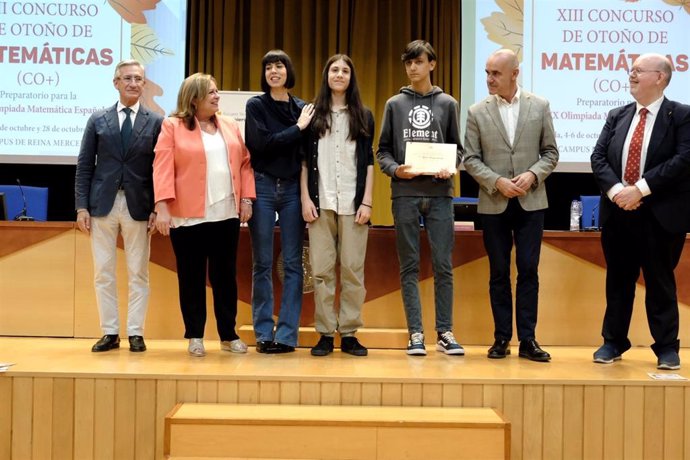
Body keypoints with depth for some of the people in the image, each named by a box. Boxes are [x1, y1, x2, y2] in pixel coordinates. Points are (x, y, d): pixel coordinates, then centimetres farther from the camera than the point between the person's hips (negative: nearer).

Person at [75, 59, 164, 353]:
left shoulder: (156, 122, 4)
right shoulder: (98, 120, 8)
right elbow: (84, 166, 6)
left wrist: (157, 209, -6)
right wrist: (82, 206, -2)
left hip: (138, 206, -1)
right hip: (102, 204, 2)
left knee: (138, 274, 3)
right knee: (103, 273, 5)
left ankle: (135, 333, 11)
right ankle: (110, 332, 13)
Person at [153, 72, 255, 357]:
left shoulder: (230, 126, 13)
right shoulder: (172, 126, -1)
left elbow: (244, 163, 13)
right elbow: (163, 168, -8)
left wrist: (246, 198, 3)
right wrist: (162, 207, -16)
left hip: (226, 214, 4)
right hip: (188, 216, -3)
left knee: (225, 275, 8)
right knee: (192, 277, 5)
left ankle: (228, 335, 17)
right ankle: (195, 336, 15)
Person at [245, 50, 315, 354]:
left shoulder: (303, 108, 9)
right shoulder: (256, 105, 2)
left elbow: (307, 152, 8)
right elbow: (261, 143, -11)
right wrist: (297, 128, -8)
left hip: (292, 188, 2)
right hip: (263, 186, -2)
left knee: (293, 263, 1)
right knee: (263, 264, 3)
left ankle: (287, 335, 6)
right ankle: (264, 333, 10)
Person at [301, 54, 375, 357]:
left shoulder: (363, 116, 10)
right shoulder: (314, 114, 9)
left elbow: (368, 162, 8)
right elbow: (304, 160, 8)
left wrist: (366, 202, -1)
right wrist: (305, 199, -1)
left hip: (352, 204, 0)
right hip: (320, 203, 0)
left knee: (353, 269, -1)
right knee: (321, 269, -1)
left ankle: (349, 334, 5)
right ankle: (325, 334, 5)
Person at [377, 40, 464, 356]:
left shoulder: (447, 104, 11)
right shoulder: (395, 104, 10)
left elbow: (457, 147, 12)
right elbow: (383, 150, 9)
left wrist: (450, 168, -8)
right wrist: (394, 169, -10)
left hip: (439, 193, 0)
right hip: (405, 193, 0)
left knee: (443, 265, 0)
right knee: (409, 267, 3)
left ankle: (445, 333, 8)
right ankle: (416, 333, 8)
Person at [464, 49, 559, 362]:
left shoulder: (539, 106, 3)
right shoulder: (477, 112, 2)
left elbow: (551, 152, 5)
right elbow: (471, 159, 1)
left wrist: (533, 174, -12)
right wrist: (497, 182, -12)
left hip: (530, 202, 0)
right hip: (494, 204, 0)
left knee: (528, 270, 1)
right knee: (499, 273, 6)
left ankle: (527, 339, 7)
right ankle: (502, 338, 14)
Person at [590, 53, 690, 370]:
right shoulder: (617, 116, 11)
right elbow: (598, 157, 4)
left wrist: (641, 189, -19)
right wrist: (615, 190, -14)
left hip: (661, 215, -4)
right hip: (617, 212, 4)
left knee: (660, 282, 5)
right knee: (618, 280, 11)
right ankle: (613, 342, 21)